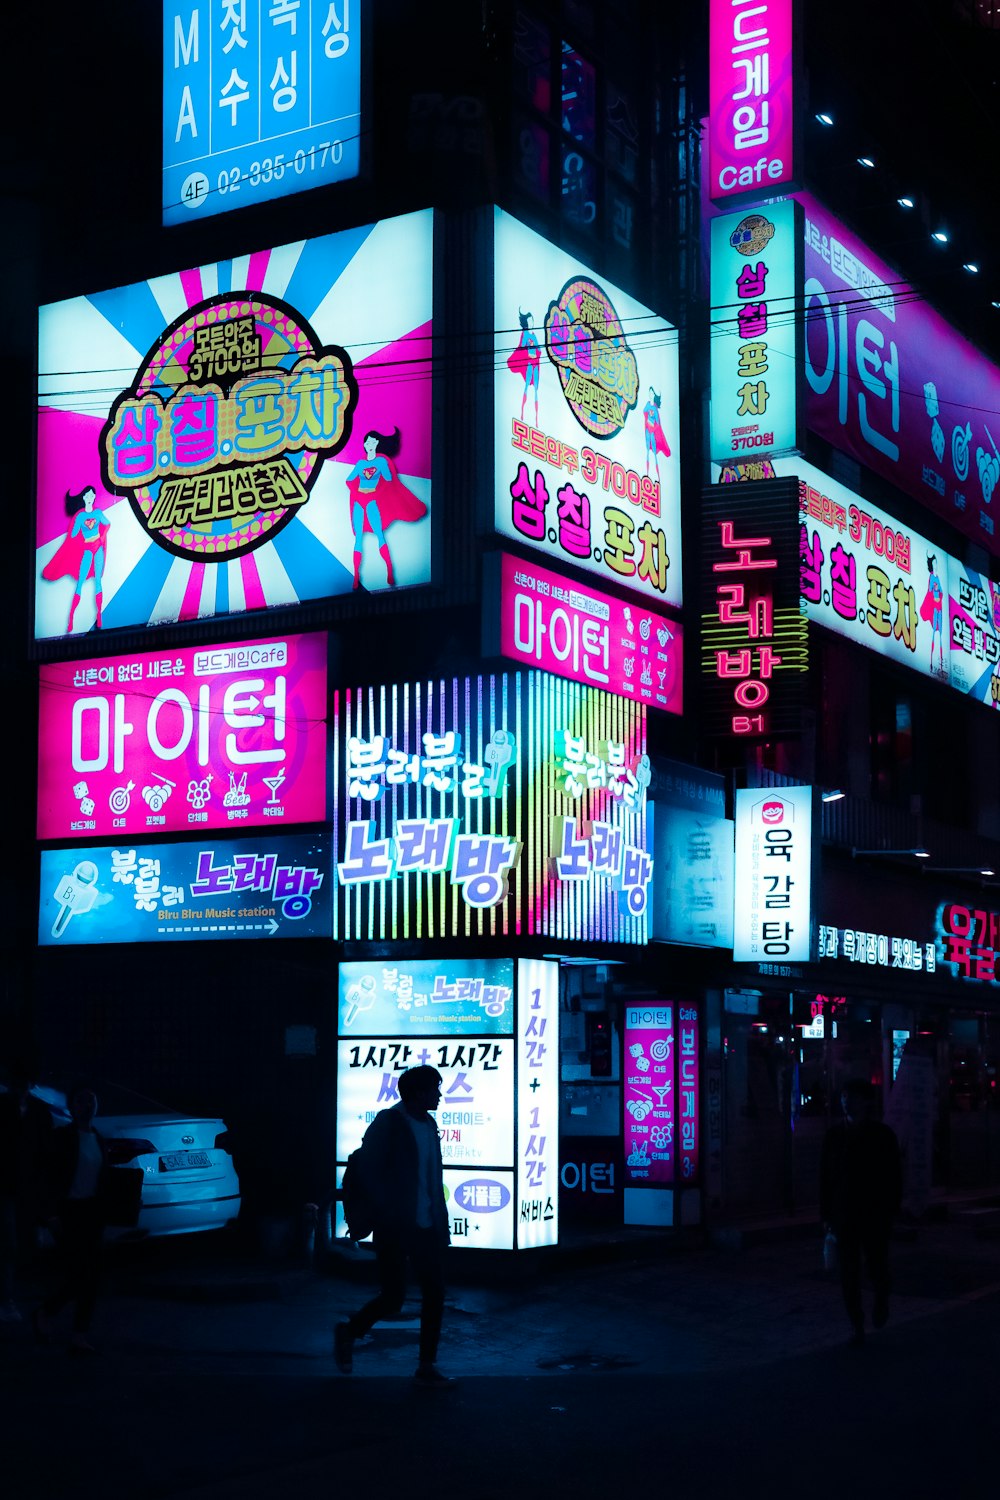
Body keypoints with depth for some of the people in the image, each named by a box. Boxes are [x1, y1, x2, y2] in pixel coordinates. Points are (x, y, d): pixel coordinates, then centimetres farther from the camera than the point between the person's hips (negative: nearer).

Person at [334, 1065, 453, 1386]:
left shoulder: (429, 1125, 12)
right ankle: (347, 1333, 24)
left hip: (427, 1227, 7)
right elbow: (368, 1172, -13)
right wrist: (386, 1218, -15)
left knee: (435, 1294, 2)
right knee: (392, 1299, -2)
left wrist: (441, 1221, 11)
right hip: (395, 1228, -7)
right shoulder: (388, 1123, -10)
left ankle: (427, 1368, 10)